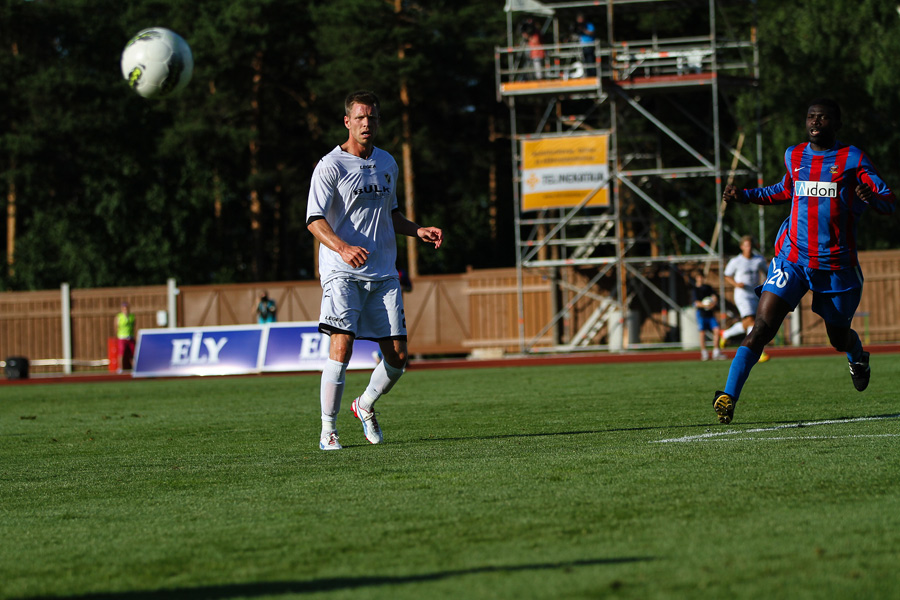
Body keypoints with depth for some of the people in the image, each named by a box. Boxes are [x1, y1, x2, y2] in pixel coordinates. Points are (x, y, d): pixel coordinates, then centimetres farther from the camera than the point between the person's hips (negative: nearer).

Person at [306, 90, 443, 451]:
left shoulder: (387, 164, 15)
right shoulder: (331, 165, -6)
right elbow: (315, 220, -14)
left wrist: (418, 231, 10)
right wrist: (342, 247, -32)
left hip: (383, 273, 6)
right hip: (341, 272, -6)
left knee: (397, 355, 0)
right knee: (342, 346, -19)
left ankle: (365, 405, 28)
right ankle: (328, 430, -8)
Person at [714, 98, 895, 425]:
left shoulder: (853, 159, -3)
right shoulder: (794, 156, 9)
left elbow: (889, 202, -5)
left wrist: (870, 198, -29)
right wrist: (744, 195, 19)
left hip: (836, 265, -1)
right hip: (792, 259, 1)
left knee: (839, 338, 15)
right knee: (763, 327, -16)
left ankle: (858, 358, 53)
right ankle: (728, 396, -22)